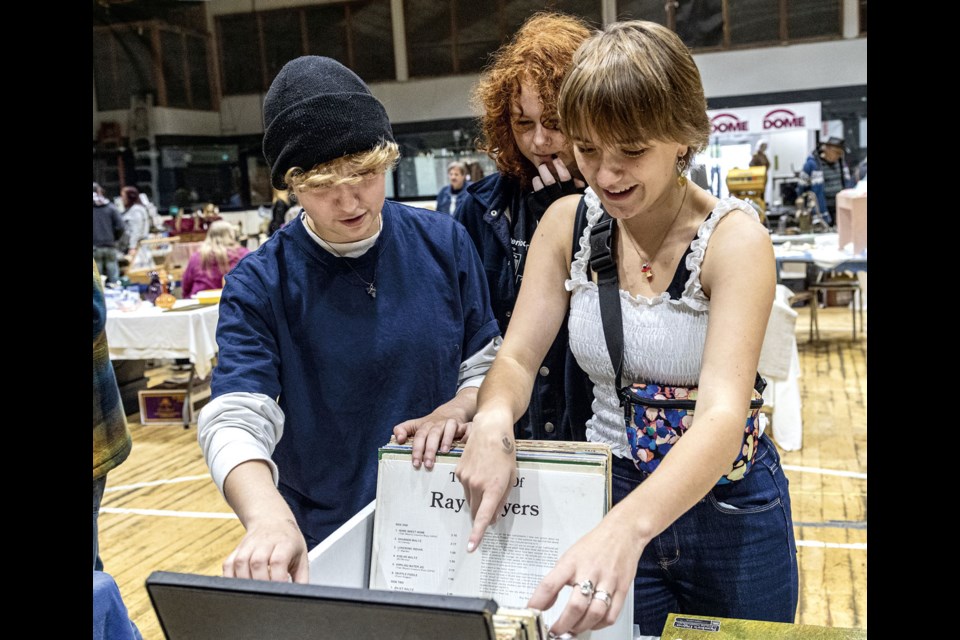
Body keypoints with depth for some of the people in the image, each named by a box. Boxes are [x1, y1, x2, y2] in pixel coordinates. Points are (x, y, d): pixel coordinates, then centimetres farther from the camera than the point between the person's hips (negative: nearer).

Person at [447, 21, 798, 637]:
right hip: (608, 493, 3)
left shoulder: (733, 236, -20)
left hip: (728, 509, -2)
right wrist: (493, 421, -31)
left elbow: (724, 413, -31)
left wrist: (625, 529, -47)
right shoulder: (568, 222, -8)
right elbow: (517, 359, -8)